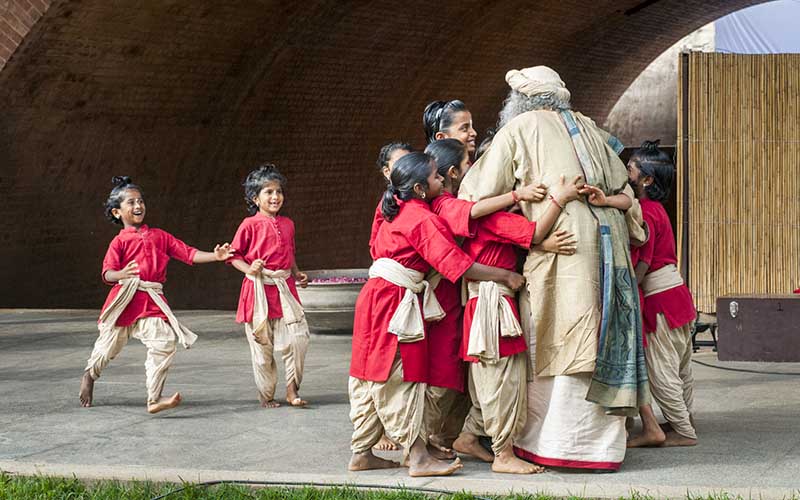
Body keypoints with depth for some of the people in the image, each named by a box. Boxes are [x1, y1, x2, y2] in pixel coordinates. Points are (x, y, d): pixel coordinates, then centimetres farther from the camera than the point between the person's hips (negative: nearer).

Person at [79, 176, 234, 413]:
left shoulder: (159, 236, 11)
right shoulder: (119, 241, 0)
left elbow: (188, 253, 5)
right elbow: (107, 273, -13)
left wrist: (215, 256, -9)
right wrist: (121, 274, -37)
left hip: (152, 301, 3)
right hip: (124, 299, -2)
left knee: (164, 343, -16)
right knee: (109, 345, 11)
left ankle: (154, 399, -10)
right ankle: (89, 376, 43)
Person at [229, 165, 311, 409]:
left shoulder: (288, 224, 12)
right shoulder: (250, 225, -5)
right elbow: (234, 256, -1)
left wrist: (297, 274, 11)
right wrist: (249, 268, -18)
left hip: (285, 288, 4)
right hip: (259, 289, -4)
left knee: (298, 338, -8)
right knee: (262, 346, 3)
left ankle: (292, 390, 6)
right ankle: (266, 395, 17)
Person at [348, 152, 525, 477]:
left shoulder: (397, 210, 13)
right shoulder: (425, 220, -15)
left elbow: (377, 249, 24)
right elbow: (457, 264, -20)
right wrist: (505, 276, -14)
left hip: (376, 294, 10)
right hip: (395, 301, -10)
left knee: (373, 376, 12)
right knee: (399, 379, -7)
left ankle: (361, 453, 17)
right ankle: (418, 457, -4)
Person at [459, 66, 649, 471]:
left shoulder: (519, 129, 4)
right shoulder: (586, 127, 20)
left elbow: (481, 190, 2)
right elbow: (621, 187, 23)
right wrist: (635, 230, 32)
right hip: (607, 243, 5)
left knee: (551, 344, -1)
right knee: (598, 343, 7)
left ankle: (542, 442, 2)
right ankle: (600, 441, 10)